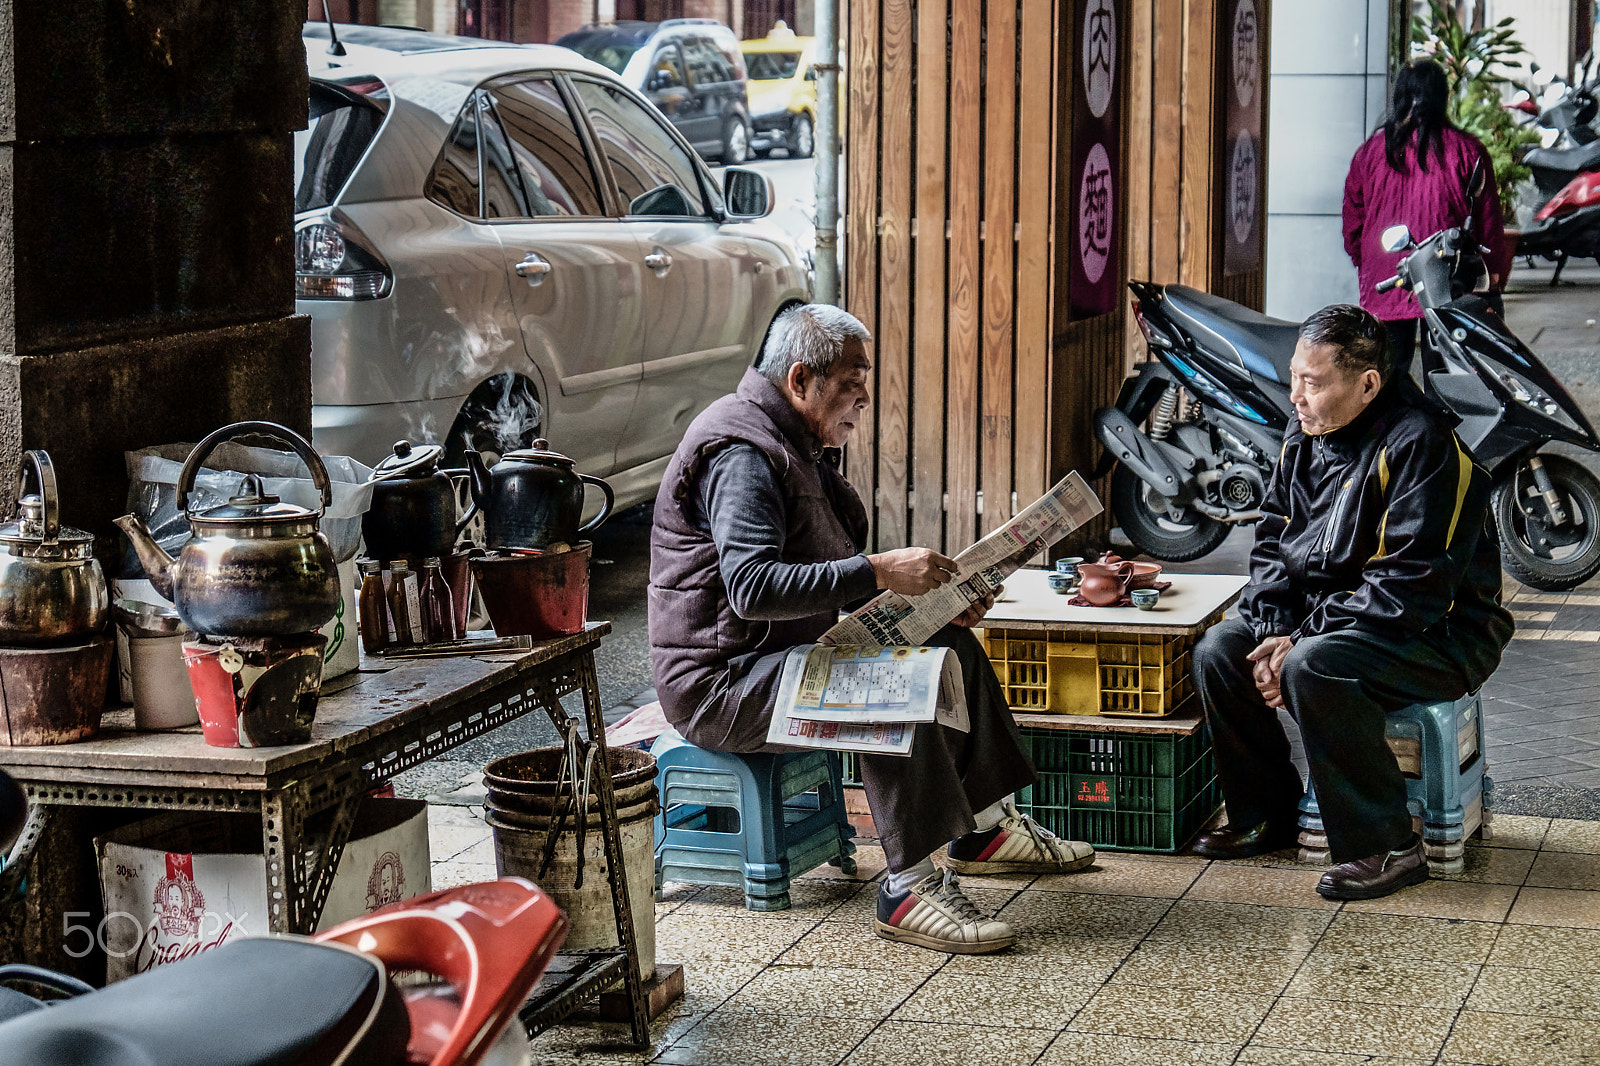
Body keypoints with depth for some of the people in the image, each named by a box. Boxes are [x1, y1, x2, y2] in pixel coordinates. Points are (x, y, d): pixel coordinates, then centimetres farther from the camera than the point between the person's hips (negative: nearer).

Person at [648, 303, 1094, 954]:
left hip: (788, 654, 11)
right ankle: (909, 889, -29)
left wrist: (932, 598, 3)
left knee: (953, 646, 9)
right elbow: (751, 587, -33)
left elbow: (832, 576, 18)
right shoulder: (741, 453, -20)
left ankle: (985, 828, 20)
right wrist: (879, 572, -34)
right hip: (720, 683, -11)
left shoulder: (799, 445, 15)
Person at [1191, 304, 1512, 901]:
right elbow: (1273, 543, 11)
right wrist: (1273, 630, -9)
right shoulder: (1306, 438, 5)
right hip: (1324, 616, 9)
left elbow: (1412, 585, -26)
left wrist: (1302, 642, -26)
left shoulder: (1419, 444, -21)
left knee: (1313, 669, -33)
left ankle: (1386, 848, -23)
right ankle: (1267, 814, 10)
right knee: (1220, 650, -6)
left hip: (1439, 634, -9)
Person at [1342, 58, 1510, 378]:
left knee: (1388, 374, 10)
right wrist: (1494, 270, 12)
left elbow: (1352, 217, 9)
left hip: (1384, 281, 2)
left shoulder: (1370, 150, 2)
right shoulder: (1467, 150, -5)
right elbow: (1488, 216, 0)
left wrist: (1362, 262, 24)